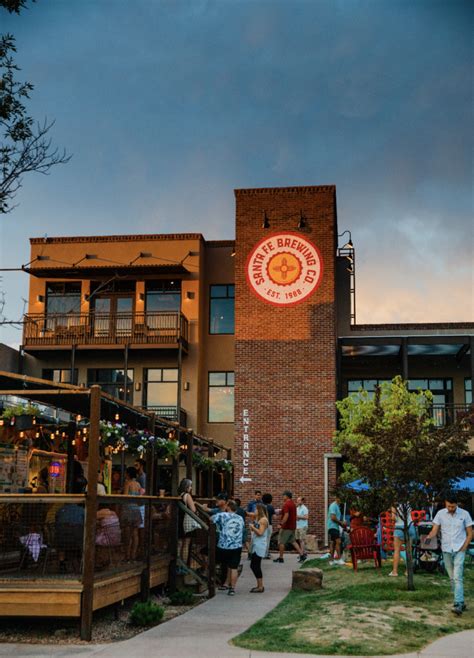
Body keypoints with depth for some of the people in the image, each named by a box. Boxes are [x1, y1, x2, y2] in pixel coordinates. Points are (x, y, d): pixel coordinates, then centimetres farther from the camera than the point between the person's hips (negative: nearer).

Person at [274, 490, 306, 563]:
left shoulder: (286, 504, -17)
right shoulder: (293, 503, 12)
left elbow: (286, 515, -26)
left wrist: (281, 524, -24)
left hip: (286, 527, -9)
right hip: (292, 526, 9)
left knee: (281, 542, 2)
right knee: (293, 541, 13)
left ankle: (280, 558, 7)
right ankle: (302, 555, 4)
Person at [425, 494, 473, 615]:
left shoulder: (464, 514, -4)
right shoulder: (440, 514, -1)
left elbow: (470, 533, 2)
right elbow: (434, 530, -3)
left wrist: (464, 547, -9)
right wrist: (429, 537, -25)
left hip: (459, 550, -3)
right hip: (446, 550, 3)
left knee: (457, 577, -15)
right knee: (452, 578, 10)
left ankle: (458, 605, -18)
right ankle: (461, 602, 23)